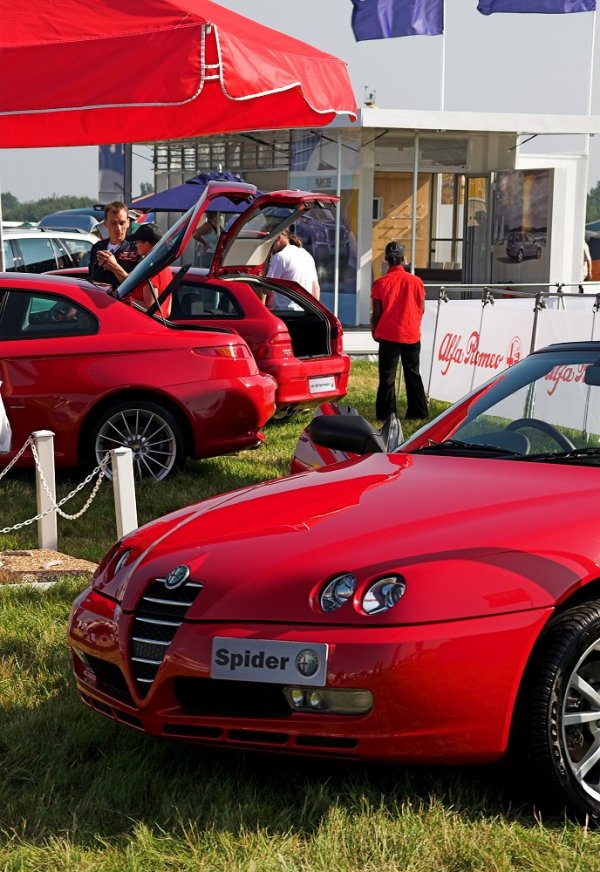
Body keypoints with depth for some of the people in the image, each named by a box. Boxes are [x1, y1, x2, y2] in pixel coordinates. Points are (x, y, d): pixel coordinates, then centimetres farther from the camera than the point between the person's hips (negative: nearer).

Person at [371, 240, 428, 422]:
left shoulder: (380, 283, -8)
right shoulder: (415, 281, -4)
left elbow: (376, 313, -6)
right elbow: (421, 309, 4)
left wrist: (375, 332, 10)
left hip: (388, 336, -2)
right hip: (411, 335, 2)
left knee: (387, 376, 4)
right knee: (413, 375, 13)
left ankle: (386, 414, 2)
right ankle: (417, 412, 15)